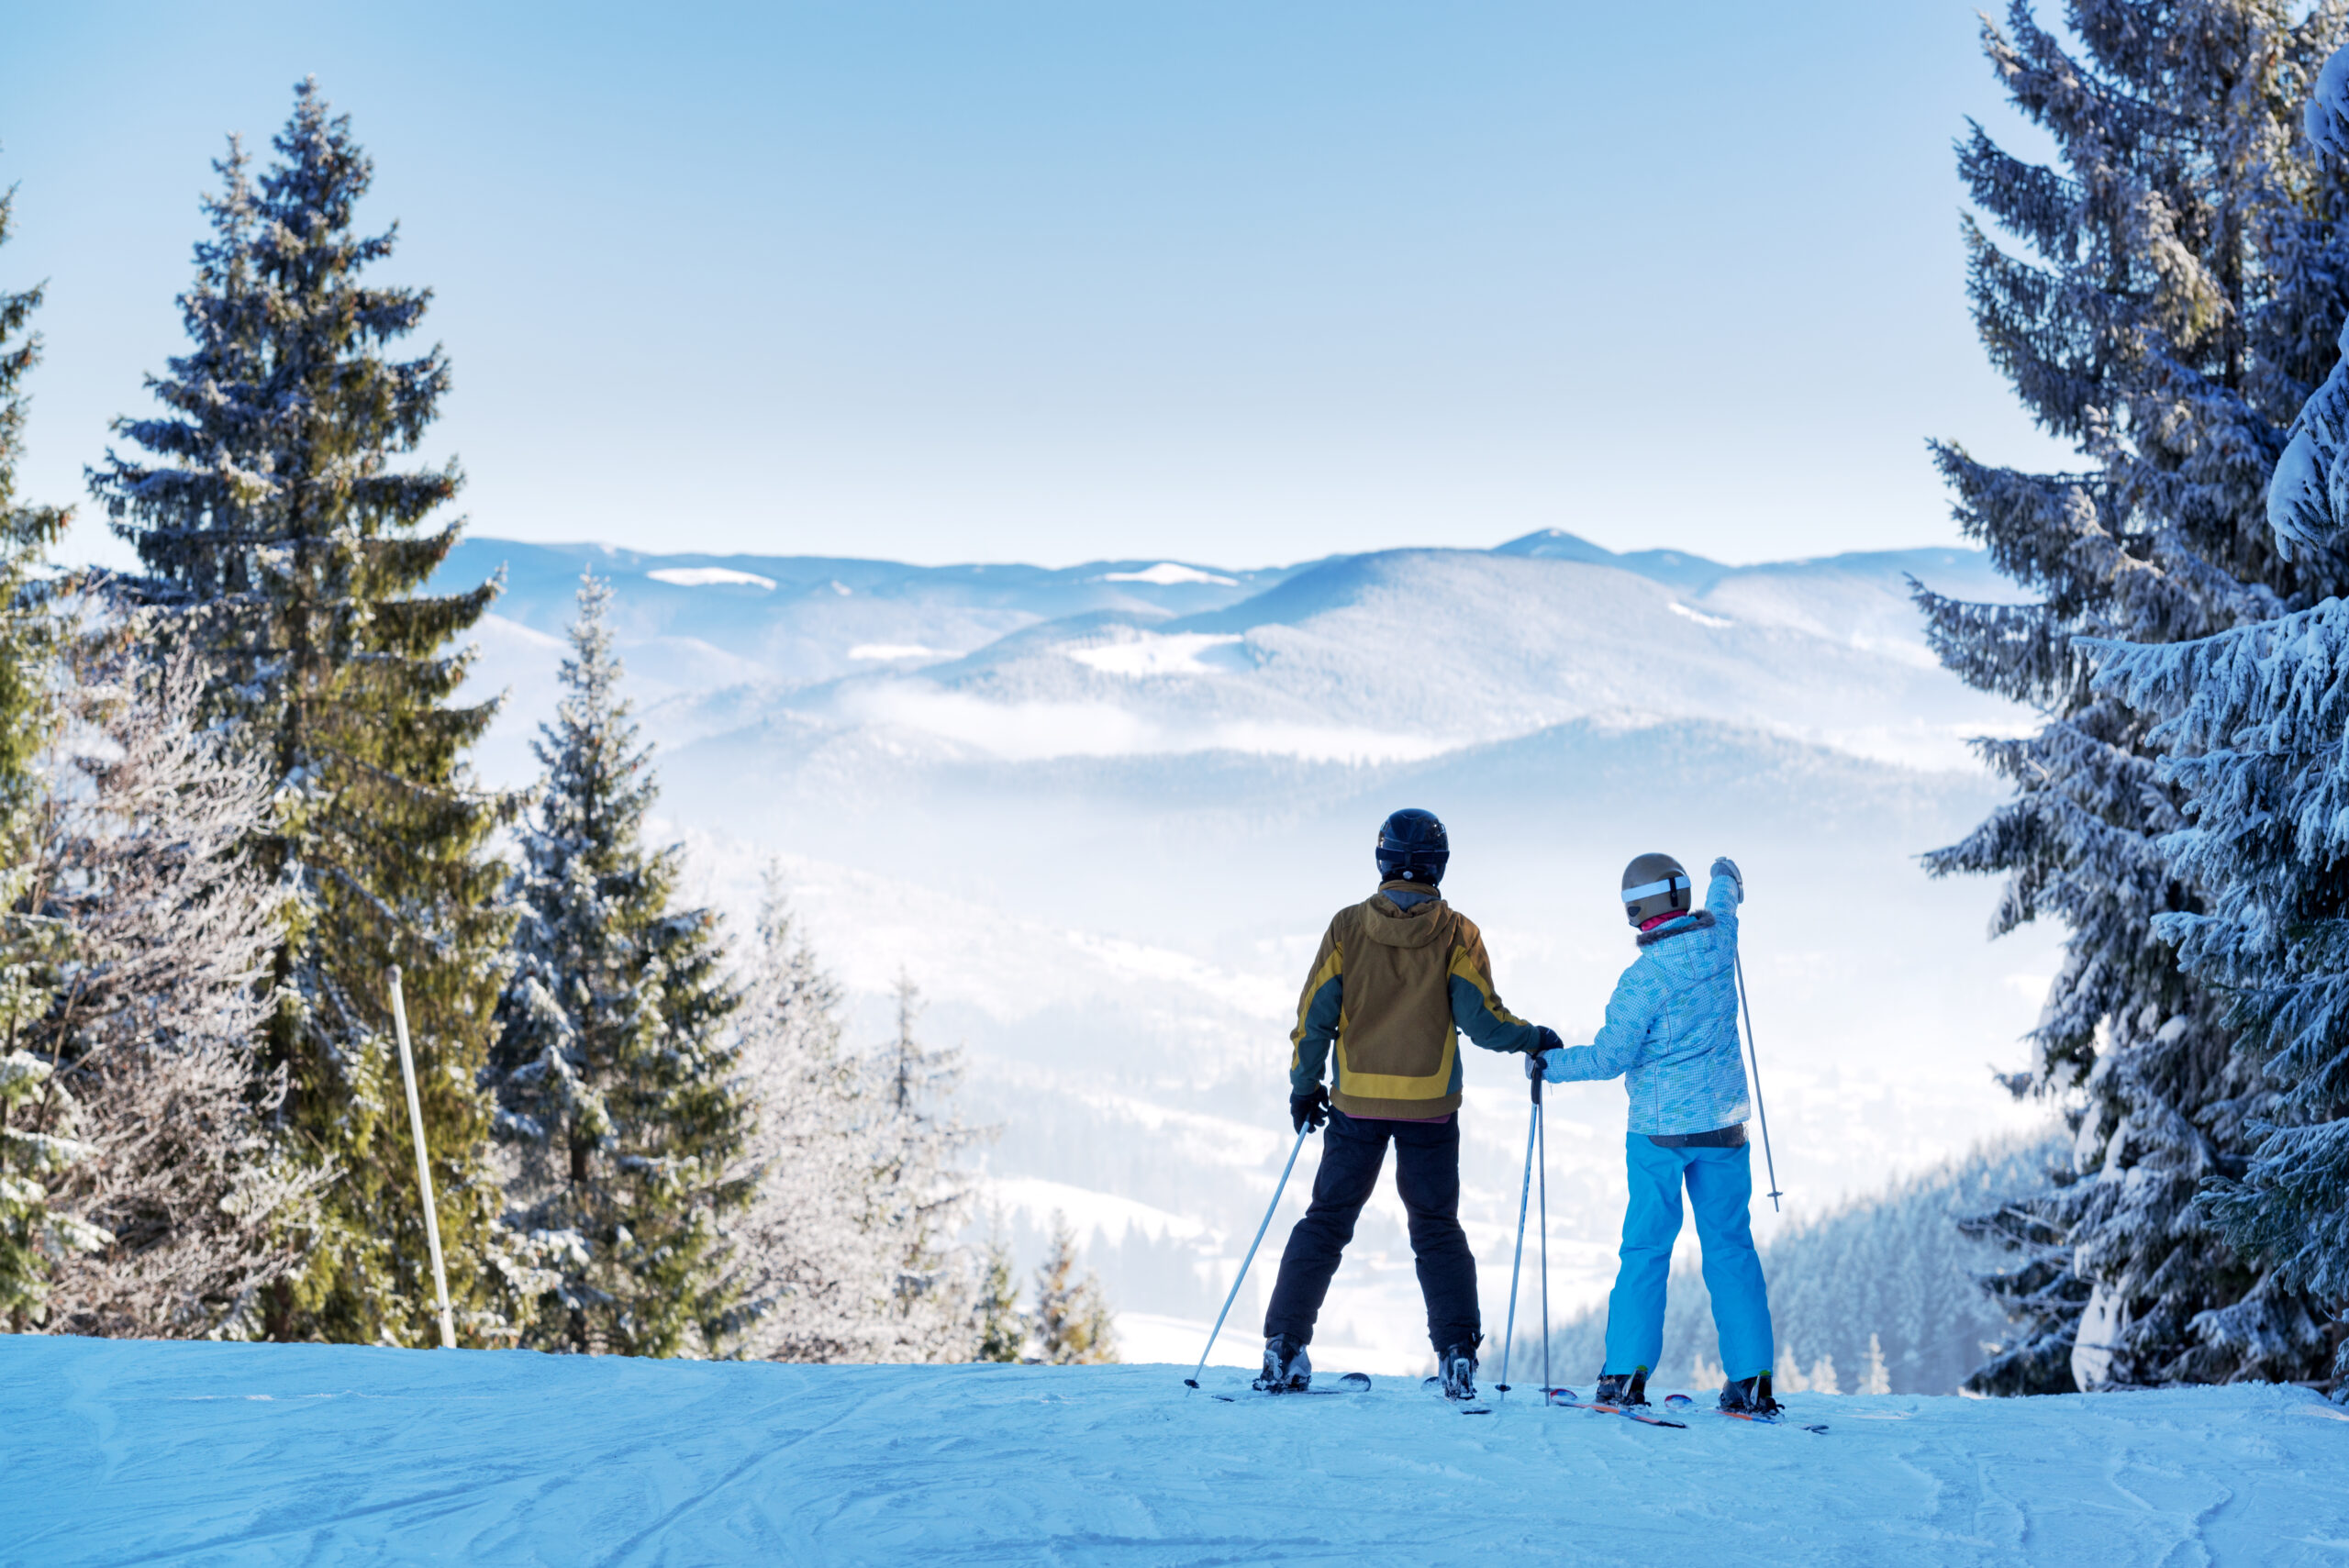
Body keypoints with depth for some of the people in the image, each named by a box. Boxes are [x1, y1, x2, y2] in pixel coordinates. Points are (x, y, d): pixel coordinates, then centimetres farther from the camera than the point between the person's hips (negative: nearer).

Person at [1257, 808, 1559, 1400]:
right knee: (1437, 1230, 10)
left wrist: (1304, 1086, 11)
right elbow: (1482, 1019, -8)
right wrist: (1534, 1038, 11)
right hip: (1430, 1107, 0)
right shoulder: (1456, 934, -5)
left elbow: (1314, 1015, -1)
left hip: (1356, 1104, 1)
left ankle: (1283, 1349, 5)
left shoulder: (1348, 926, -2)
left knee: (1325, 1222, 9)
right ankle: (1457, 1353, 1)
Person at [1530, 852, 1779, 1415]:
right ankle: (1751, 1380, 5)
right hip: (1723, 1120, 4)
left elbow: (1610, 1057, -15)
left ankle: (1627, 1374, 1)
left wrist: (1548, 1065, 0)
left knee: (1646, 1248, 3)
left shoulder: (1646, 976, -17)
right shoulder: (1718, 939, -2)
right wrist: (1726, 877, 46)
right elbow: (1723, 903, 24)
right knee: (1731, 1246, 8)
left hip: (1659, 1128, -4)